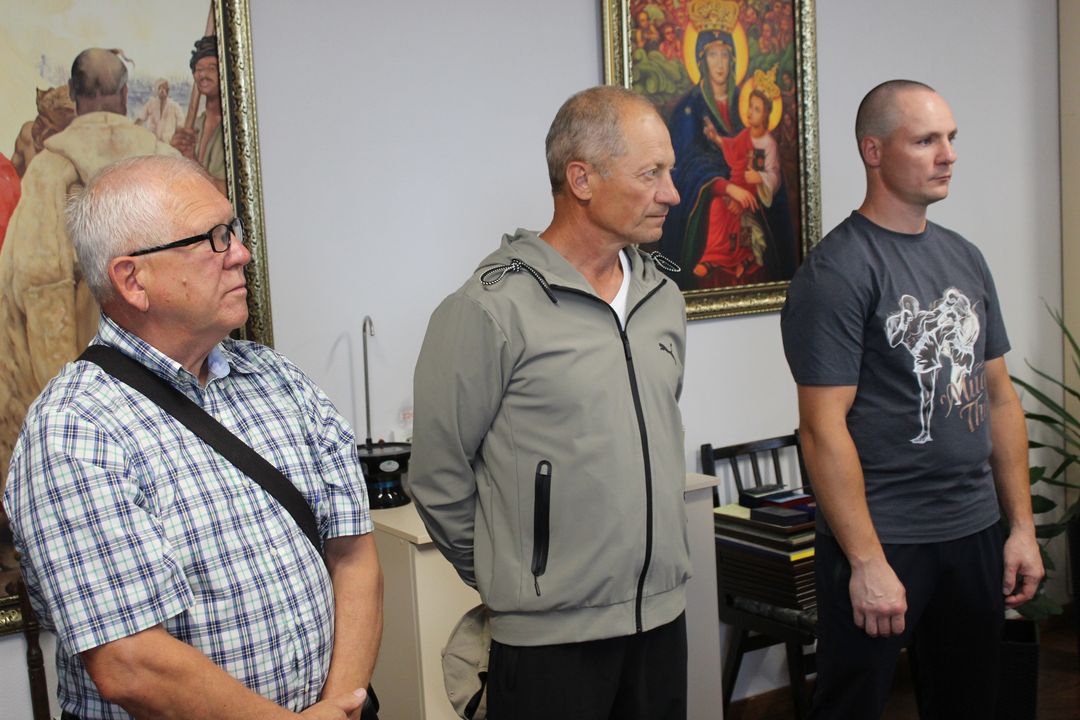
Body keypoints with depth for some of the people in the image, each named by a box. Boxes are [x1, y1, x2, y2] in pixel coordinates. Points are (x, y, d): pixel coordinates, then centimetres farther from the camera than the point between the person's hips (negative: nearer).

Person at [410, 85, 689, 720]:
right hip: (552, 636, -6)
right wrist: (508, 575, 3)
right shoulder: (492, 310, -14)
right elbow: (440, 480, -8)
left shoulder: (664, 298, 8)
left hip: (664, 615, 6)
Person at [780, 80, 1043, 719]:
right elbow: (824, 428, -17)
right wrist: (867, 563, -19)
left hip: (975, 532, 7)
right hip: (883, 540, -7)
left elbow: (999, 399, 14)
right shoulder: (836, 271, -12)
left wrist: (1023, 525, 10)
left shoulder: (966, 258, 10)